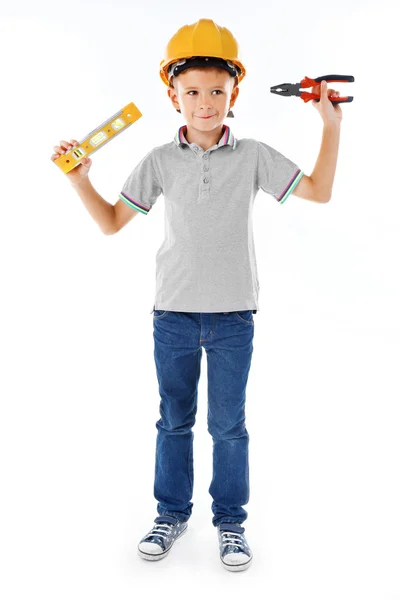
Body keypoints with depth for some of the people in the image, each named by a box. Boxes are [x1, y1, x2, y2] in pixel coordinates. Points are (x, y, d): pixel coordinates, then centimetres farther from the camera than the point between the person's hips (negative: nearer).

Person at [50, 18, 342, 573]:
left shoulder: (254, 156, 2)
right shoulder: (160, 161, 3)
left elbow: (319, 191, 5)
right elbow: (111, 222, 7)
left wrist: (331, 124, 1)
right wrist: (80, 178, -5)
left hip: (234, 317, -1)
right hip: (173, 314, 1)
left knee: (229, 425, 8)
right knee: (174, 421, 13)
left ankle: (230, 521, 27)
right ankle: (172, 514, 32)